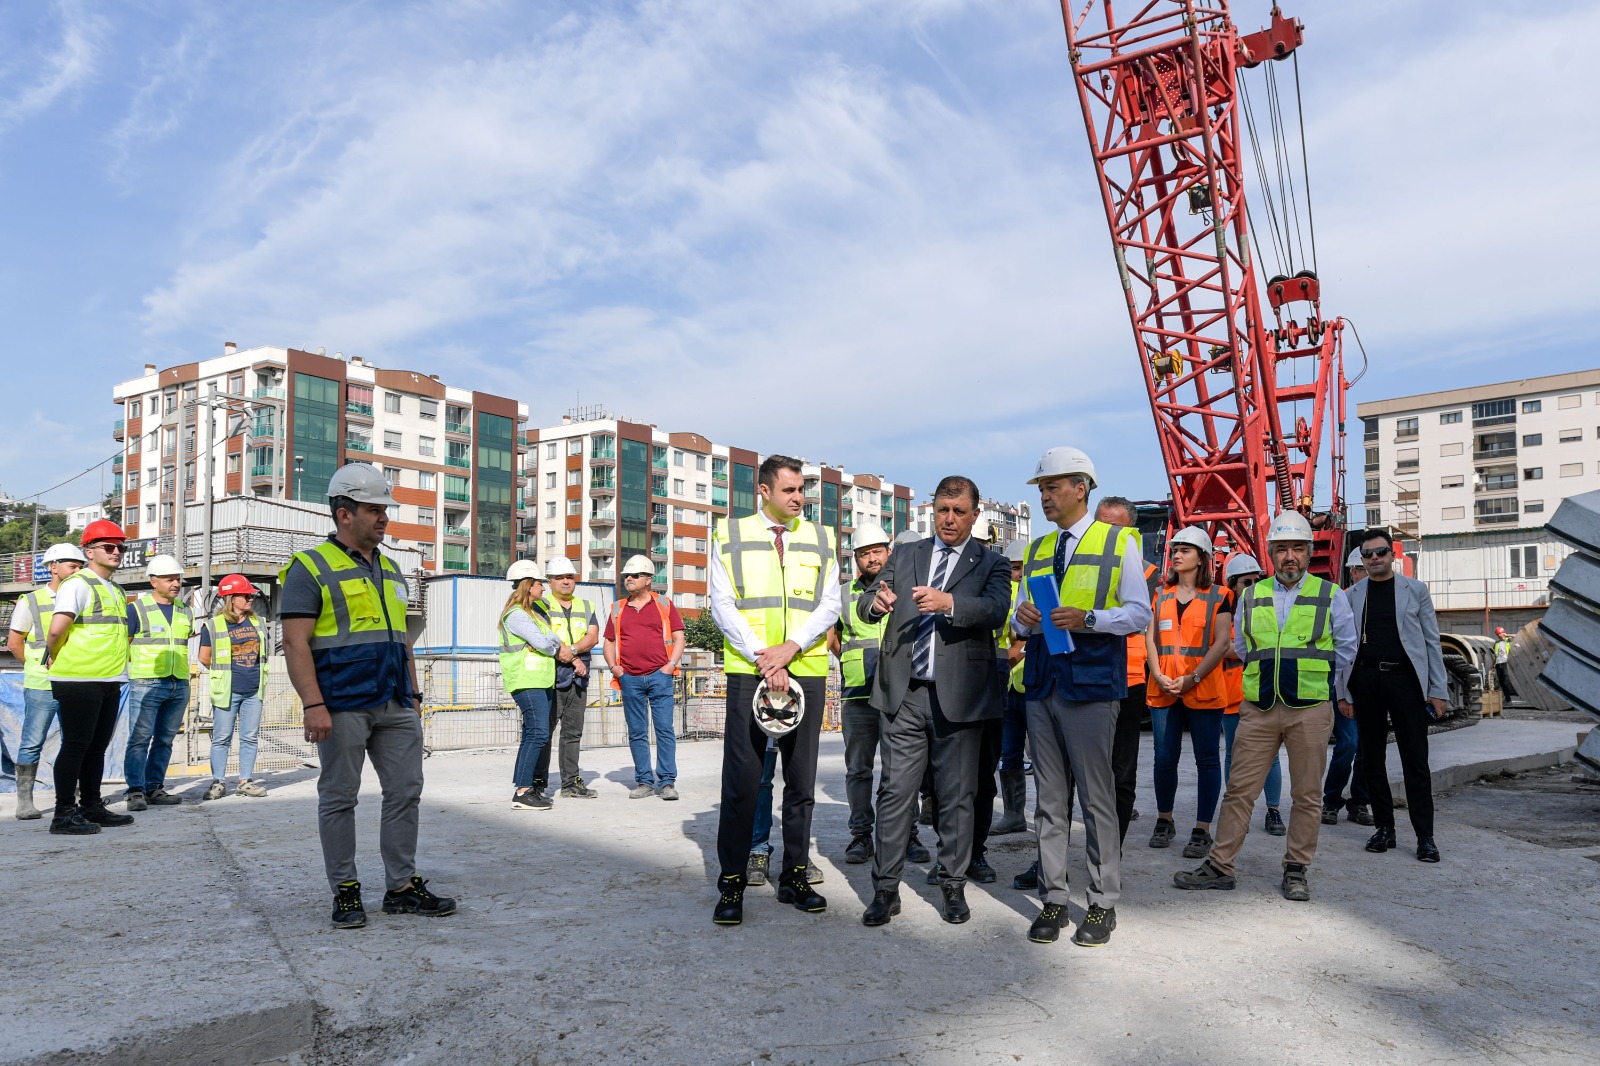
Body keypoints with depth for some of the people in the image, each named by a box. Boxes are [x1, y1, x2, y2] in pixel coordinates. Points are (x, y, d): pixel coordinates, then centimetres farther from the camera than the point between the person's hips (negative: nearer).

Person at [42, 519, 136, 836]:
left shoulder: (117, 590, 18)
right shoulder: (78, 584, -10)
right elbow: (57, 629, -21)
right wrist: (53, 656, -5)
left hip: (110, 680, 8)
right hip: (79, 681, -8)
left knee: (97, 747, 13)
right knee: (75, 746, -3)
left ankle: (92, 807, 22)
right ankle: (64, 814, 3)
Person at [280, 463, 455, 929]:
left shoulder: (390, 570, 17)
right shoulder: (311, 568, -4)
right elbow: (295, 642, -11)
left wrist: (413, 696, 17)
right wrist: (313, 704, -19)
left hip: (395, 706, 7)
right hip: (342, 707, -6)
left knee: (405, 792, 7)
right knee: (339, 798, 4)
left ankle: (403, 886, 17)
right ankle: (345, 892, 16)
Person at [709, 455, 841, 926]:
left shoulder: (820, 539, 11)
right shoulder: (730, 535, 6)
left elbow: (830, 605, 4)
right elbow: (722, 604, -1)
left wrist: (790, 648, -10)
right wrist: (762, 658, -11)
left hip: (806, 671, 2)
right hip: (748, 671, -2)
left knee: (801, 780, 8)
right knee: (741, 780, -3)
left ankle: (795, 877, 19)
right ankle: (731, 885, 8)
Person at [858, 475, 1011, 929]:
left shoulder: (991, 563, 6)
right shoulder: (904, 556, 15)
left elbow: (995, 611, -13)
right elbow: (864, 605, 5)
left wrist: (950, 603, -32)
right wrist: (876, 600, -19)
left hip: (958, 695, -2)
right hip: (903, 693, 2)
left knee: (957, 796, 6)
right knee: (896, 792, 4)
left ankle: (953, 887, 20)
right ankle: (885, 889, 11)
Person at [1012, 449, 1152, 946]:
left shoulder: (1119, 542, 1)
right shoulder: (1037, 550, 17)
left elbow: (1139, 613, -4)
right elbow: (1021, 619, 18)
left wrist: (1087, 619, -19)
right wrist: (1024, 618, -5)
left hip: (1090, 685, -5)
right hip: (1042, 685, 5)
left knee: (1097, 796, 1)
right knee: (1050, 798, 8)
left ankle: (1102, 903, 13)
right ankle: (1053, 899, 17)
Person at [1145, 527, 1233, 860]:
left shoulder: (1216, 597, 2)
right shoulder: (1161, 596, 13)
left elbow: (1222, 642, -5)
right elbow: (1150, 637, 9)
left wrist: (1192, 678, -14)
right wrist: (1159, 676, -6)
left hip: (1203, 689, -3)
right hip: (1164, 689, 3)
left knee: (1207, 758, 1)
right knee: (1165, 757, 5)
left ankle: (1202, 830, 8)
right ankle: (1164, 822, 21)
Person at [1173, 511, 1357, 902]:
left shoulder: (1330, 596, 4)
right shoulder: (1251, 597, 10)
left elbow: (1346, 649, 10)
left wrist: (1322, 690, 12)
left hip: (1310, 712, -2)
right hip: (1258, 710, 2)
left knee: (1307, 795, 6)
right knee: (1239, 790, 3)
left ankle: (1296, 870, 18)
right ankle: (1219, 866, 8)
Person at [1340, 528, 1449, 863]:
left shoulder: (1415, 590, 5)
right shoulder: (1353, 595, 9)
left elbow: (1432, 641, 3)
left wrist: (1439, 691, -3)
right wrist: (1343, 693, 4)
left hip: (1404, 678, -2)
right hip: (1366, 680, 2)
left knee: (1415, 761, -2)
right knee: (1372, 759, 7)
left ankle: (1424, 836, 4)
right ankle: (1385, 828, 18)